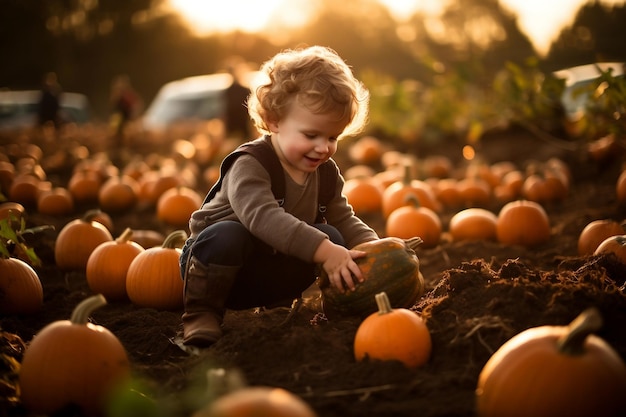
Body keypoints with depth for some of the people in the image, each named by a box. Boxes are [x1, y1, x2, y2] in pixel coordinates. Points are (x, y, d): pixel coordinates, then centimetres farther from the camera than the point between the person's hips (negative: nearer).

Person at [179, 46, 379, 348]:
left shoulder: (326, 173, -2)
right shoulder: (249, 166, -26)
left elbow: (344, 221, 3)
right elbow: (264, 217, -43)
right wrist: (323, 251, -51)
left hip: (267, 277, 6)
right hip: (215, 261, -6)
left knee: (332, 236, -14)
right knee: (227, 235, -38)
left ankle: (278, 303, 2)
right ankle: (201, 312, -17)